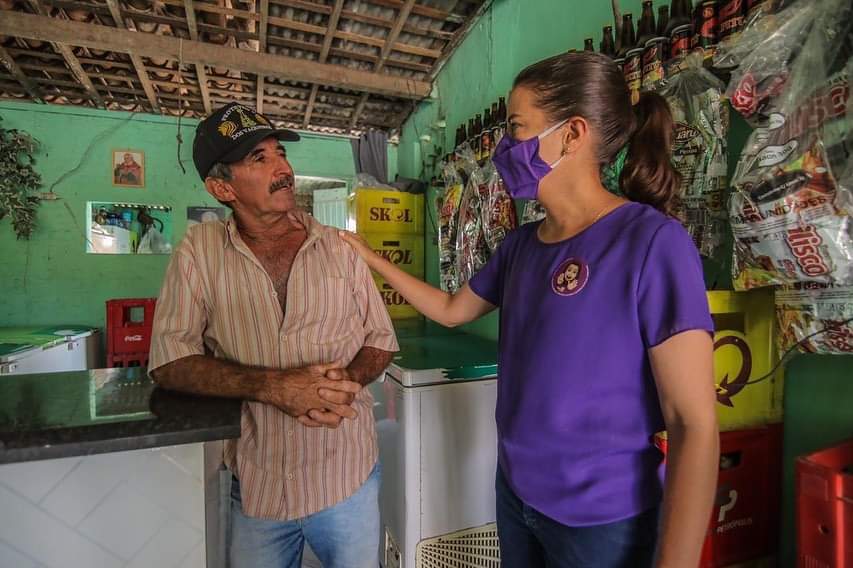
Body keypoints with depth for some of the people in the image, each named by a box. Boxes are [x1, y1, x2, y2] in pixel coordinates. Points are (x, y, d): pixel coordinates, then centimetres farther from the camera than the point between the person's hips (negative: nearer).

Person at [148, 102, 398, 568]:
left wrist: (346, 381, -18)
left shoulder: (339, 247, -2)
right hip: (256, 487, 0)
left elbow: (381, 339, 3)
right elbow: (169, 361, -9)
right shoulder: (200, 249, -5)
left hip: (348, 477, 1)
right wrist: (274, 386, -23)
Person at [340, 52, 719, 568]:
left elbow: (695, 425, -19)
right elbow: (452, 311, 13)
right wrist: (369, 256, 11)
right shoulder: (522, 244, 0)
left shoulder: (651, 241, -20)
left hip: (603, 518, -6)